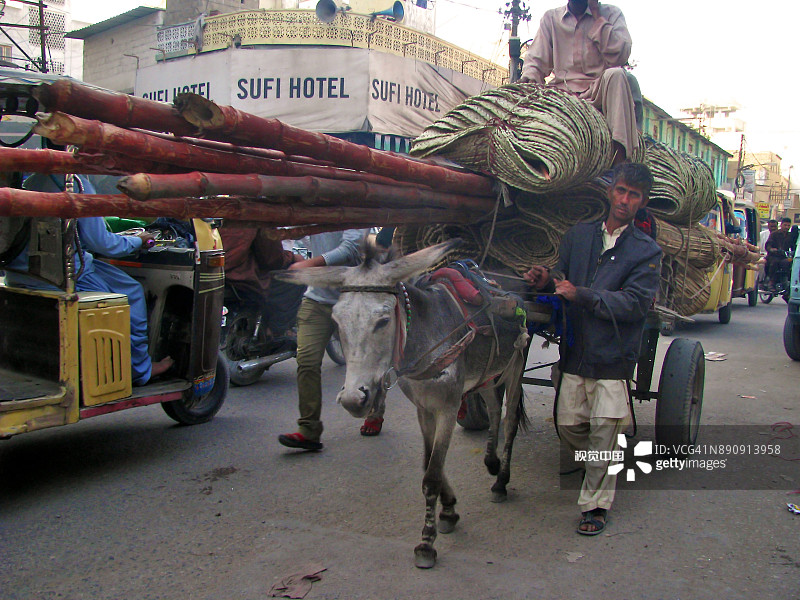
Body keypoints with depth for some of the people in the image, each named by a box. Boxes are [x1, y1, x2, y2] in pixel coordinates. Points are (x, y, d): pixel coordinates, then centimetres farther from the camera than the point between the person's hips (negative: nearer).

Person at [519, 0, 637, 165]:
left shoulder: (611, 13, 10)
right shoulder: (551, 17, 16)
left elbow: (620, 55, -8)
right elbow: (536, 58, 9)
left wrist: (597, 15, -5)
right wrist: (528, 78, -15)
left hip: (599, 89, -2)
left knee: (615, 74, -34)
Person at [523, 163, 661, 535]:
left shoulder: (646, 251, -2)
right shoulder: (578, 235, 10)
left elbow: (636, 303, -14)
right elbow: (563, 278, 15)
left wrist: (581, 295, -21)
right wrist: (545, 280, -9)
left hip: (613, 357, -4)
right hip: (575, 352, 4)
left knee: (604, 430, -2)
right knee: (567, 425, 10)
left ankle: (595, 504, 16)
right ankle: (601, 469, 40)